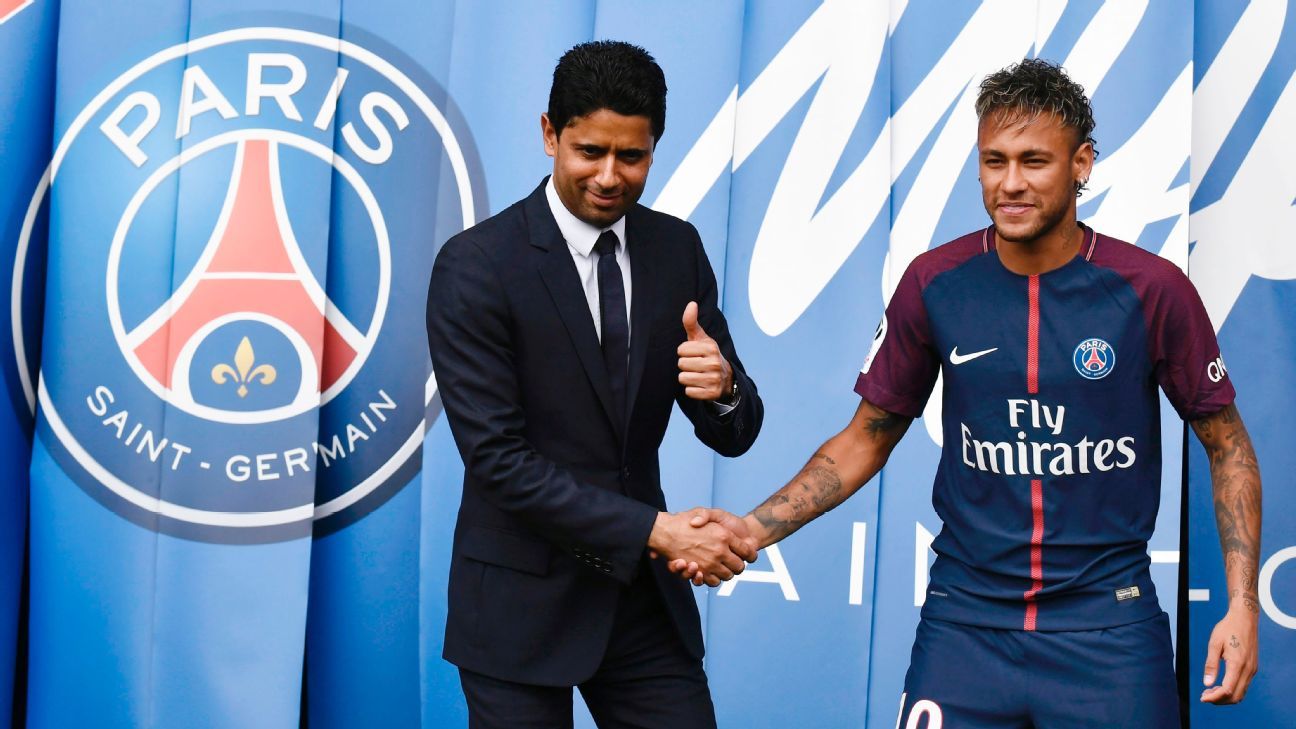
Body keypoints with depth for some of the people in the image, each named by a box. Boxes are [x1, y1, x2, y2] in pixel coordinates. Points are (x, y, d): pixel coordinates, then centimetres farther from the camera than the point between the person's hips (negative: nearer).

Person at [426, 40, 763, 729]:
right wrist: (653, 529, -22)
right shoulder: (475, 265, -13)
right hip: (523, 603, -4)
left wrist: (722, 387, -21)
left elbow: (734, 437, 3)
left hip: (644, 595, 4)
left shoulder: (677, 249, 1)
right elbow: (497, 458, -17)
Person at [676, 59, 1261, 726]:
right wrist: (753, 527, -8)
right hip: (965, 617, 1)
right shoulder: (934, 283, -4)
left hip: (1107, 625, -1)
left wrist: (1242, 604, -6)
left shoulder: (1152, 288, -8)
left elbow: (1226, 443, 3)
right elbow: (867, 438, 6)